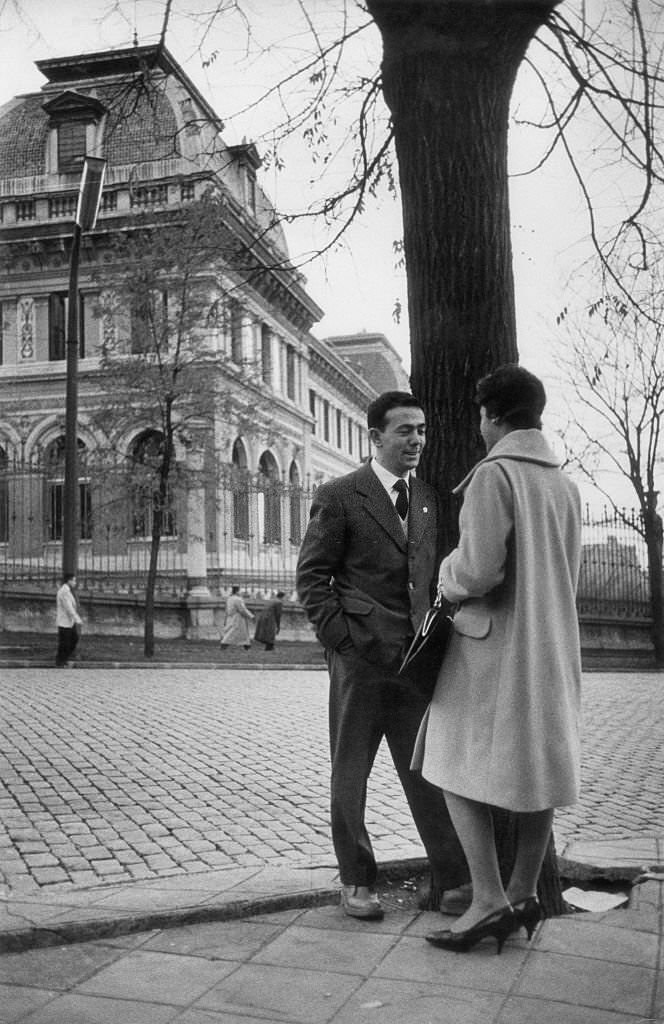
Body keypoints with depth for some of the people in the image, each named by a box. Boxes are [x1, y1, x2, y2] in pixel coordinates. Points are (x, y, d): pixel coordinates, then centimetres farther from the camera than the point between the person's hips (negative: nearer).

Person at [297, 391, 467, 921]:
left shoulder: (429, 498, 13)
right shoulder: (339, 497, -3)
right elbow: (311, 576, -3)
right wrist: (341, 637, -11)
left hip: (416, 658, 4)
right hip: (361, 657, -4)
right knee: (350, 775, 8)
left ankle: (456, 880, 15)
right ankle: (357, 880, 23)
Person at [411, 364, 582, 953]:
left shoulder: (494, 474, -13)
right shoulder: (565, 485, 10)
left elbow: (479, 571, -22)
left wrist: (448, 577, 0)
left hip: (496, 644, -8)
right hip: (554, 646, 8)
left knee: (460, 767, 0)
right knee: (538, 771, 12)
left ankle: (489, 901, -4)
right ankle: (524, 894, 19)